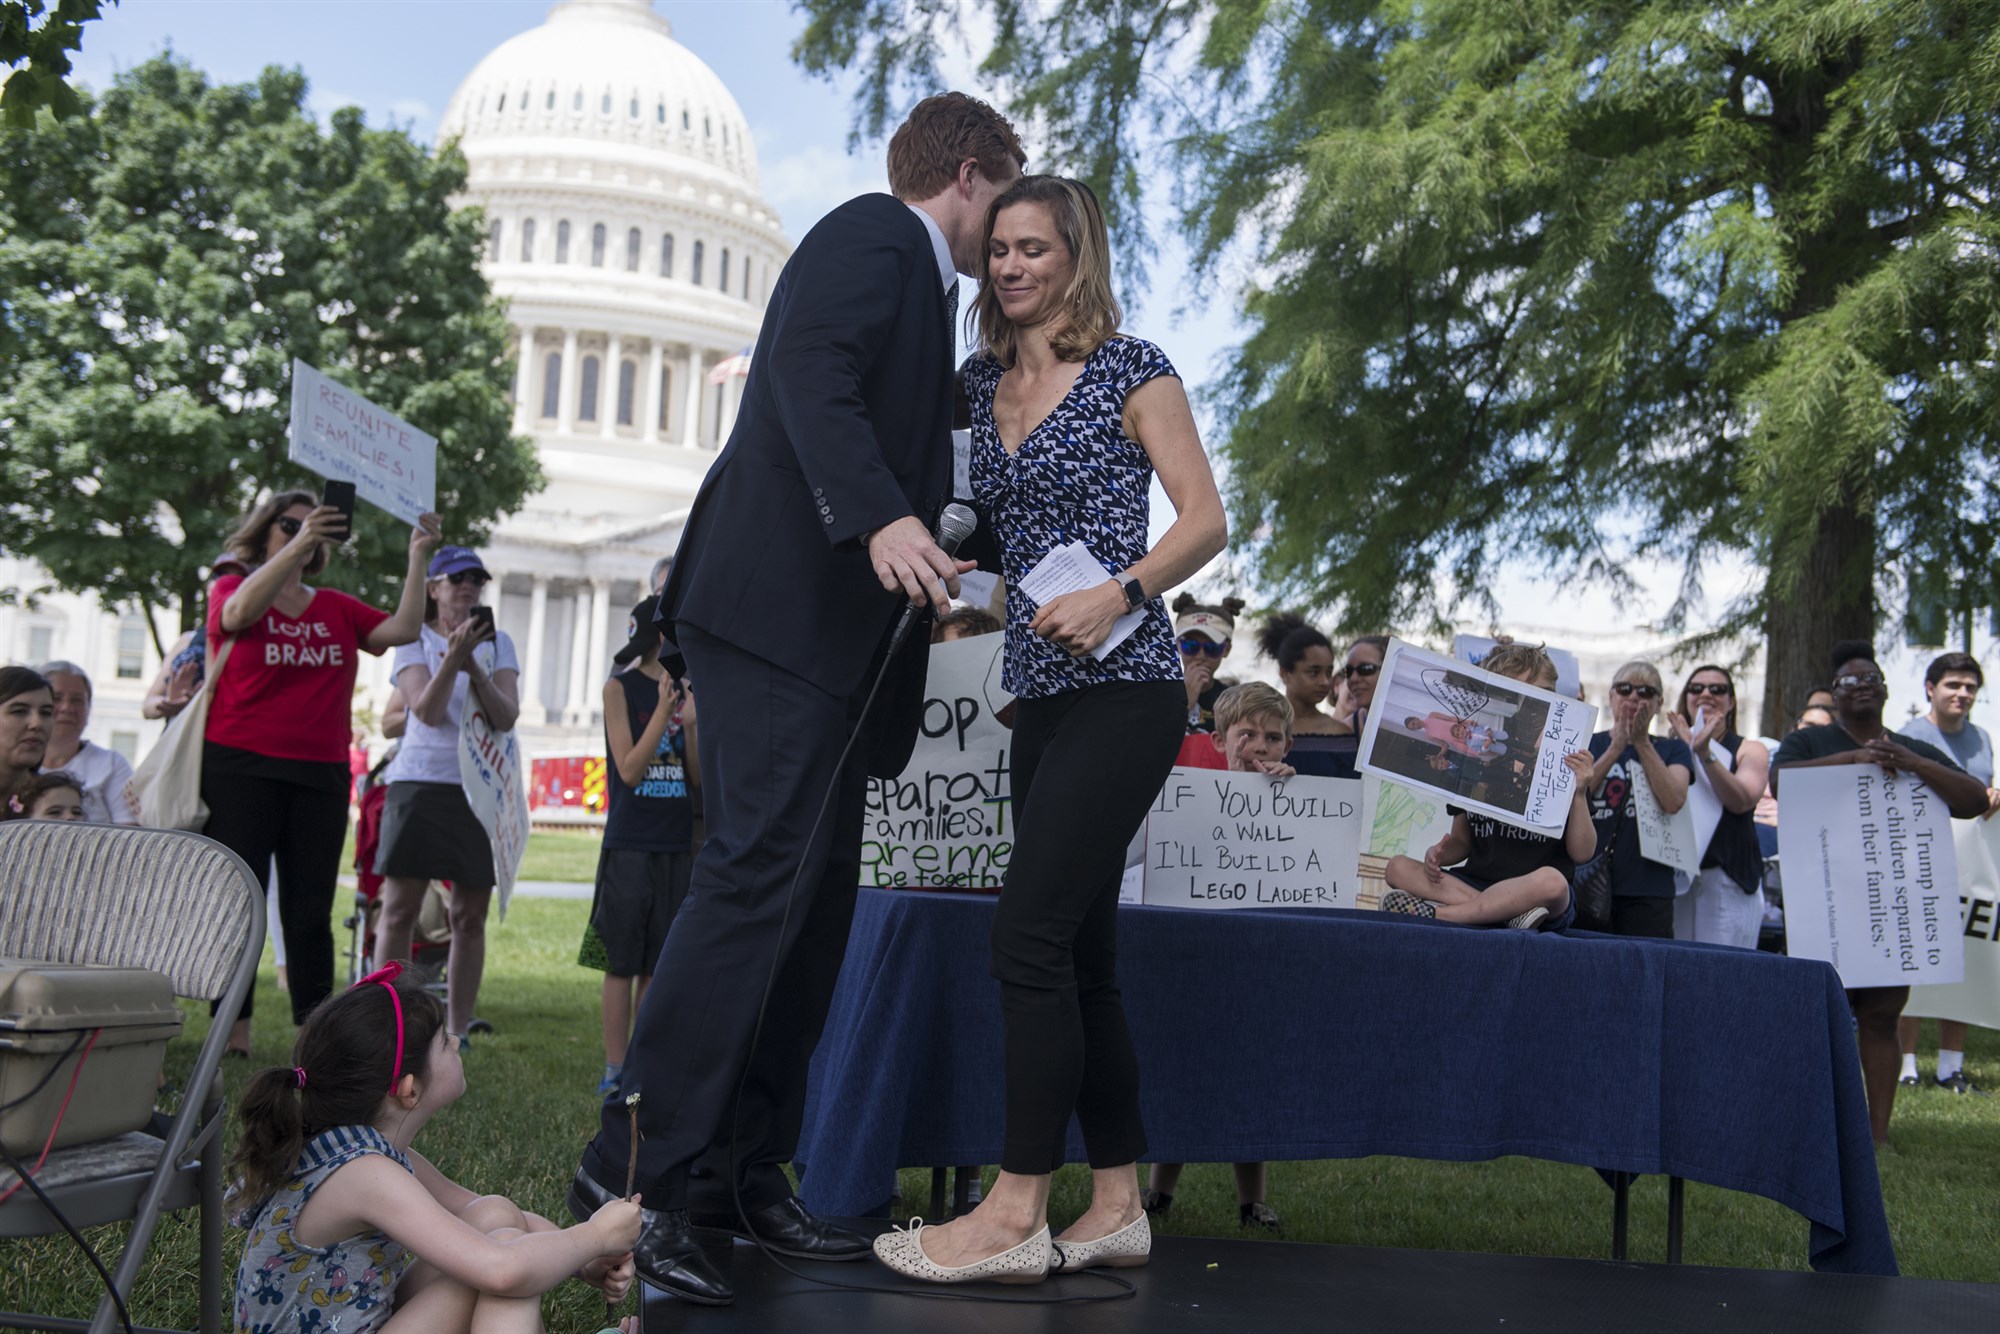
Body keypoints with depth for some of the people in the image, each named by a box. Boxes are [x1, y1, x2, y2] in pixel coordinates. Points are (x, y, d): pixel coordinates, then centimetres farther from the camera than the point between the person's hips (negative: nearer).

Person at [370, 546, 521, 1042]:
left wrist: (475, 667, -16)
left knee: (471, 915, 2)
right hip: (421, 780, -2)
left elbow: (506, 717, -2)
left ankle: (457, 1030, 9)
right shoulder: (415, 640, 4)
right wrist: (453, 659, -22)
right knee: (400, 908, -4)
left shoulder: (497, 642, 11)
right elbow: (427, 712, -10)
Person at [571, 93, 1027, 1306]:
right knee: (758, 877, -15)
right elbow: (813, 375, -18)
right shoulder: (873, 234, 0)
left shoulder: (912, 280, 28)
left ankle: (741, 1173, 12)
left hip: (836, 629, 10)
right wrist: (879, 518, -29)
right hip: (784, 605, -10)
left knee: (817, 899, 7)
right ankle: (632, 1177, -12)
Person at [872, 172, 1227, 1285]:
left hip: (1125, 690, -7)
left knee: (1030, 933, -13)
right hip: (1042, 694, 7)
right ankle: (1118, 1207, 15)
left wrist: (1120, 595, -21)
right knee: (1081, 950, 8)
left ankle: (1017, 1213, -6)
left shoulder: (1131, 371, -2)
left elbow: (1207, 521, -6)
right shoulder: (982, 379, 15)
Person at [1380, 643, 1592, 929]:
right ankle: (1512, 914, -32)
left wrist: (1579, 794, -15)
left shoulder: (1566, 767, 4)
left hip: (1551, 905, -3)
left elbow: (1581, 854, 0)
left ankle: (1437, 913, -30)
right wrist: (1439, 853, -5)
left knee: (1551, 880, -39)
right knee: (1398, 868, -20)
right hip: (1475, 881, 3)